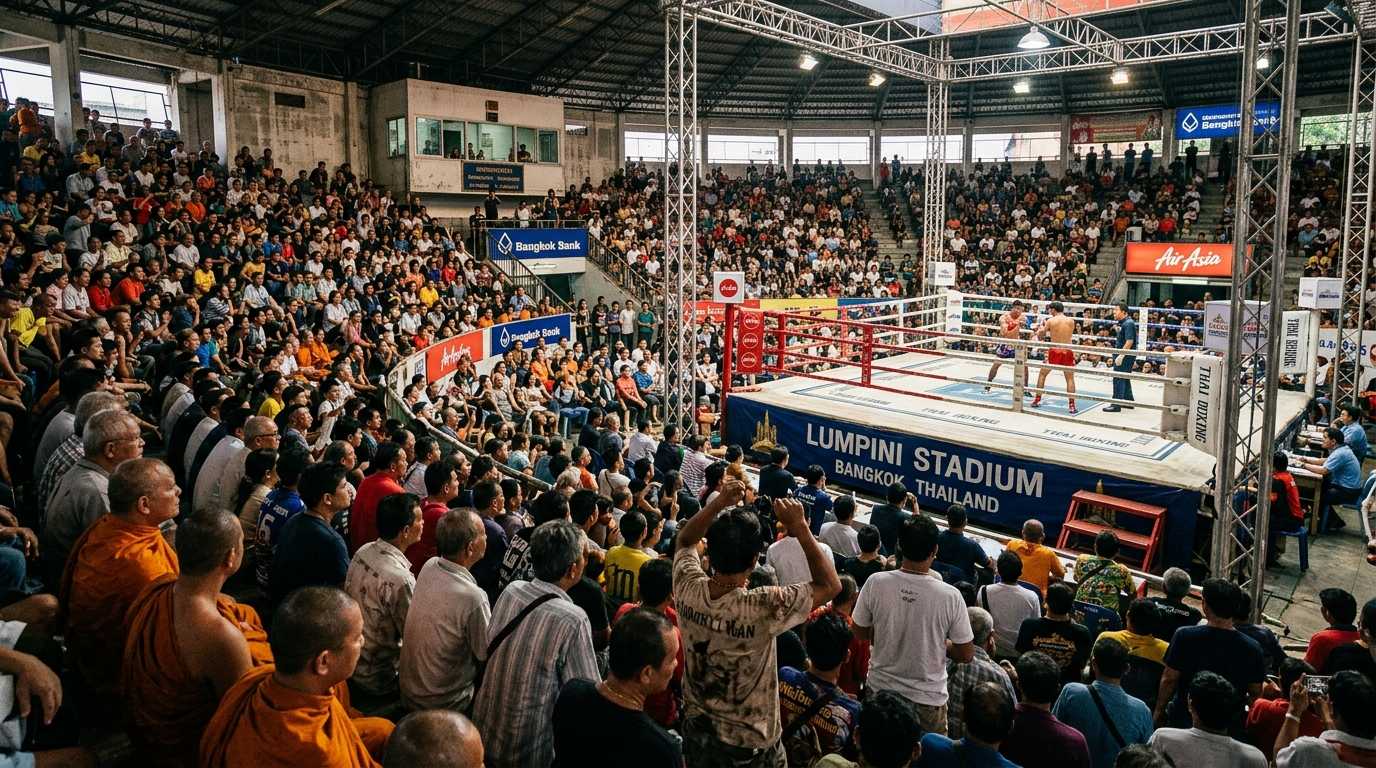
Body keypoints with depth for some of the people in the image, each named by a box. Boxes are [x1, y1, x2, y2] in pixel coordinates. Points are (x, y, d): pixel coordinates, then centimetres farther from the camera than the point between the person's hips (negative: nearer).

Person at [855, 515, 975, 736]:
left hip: (881, 690, 2)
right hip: (928, 697, -2)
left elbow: (860, 633, -2)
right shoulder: (950, 595, -22)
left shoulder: (875, 583, -18)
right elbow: (966, 654, -11)